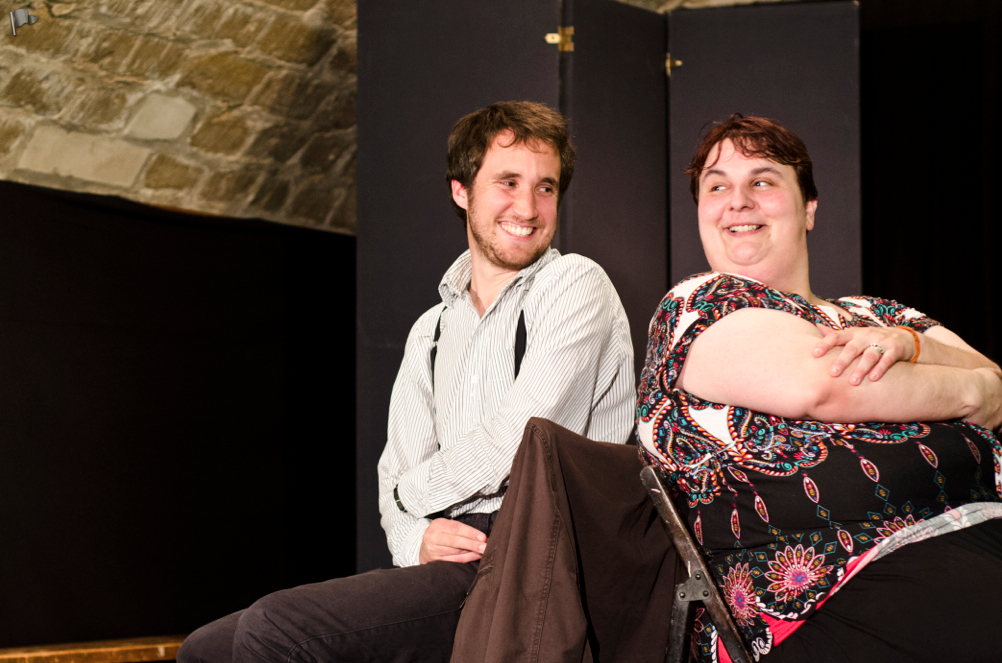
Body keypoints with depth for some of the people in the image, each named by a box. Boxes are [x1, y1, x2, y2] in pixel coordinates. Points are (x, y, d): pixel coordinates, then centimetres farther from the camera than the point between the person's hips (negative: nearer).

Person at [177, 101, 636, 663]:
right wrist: (417, 539, -5)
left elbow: (513, 447, -11)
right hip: (455, 564, 7)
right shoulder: (431, 332, 24)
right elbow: (397, 479, 19)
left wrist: (413, 490, 6)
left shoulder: (576, 286, 0)